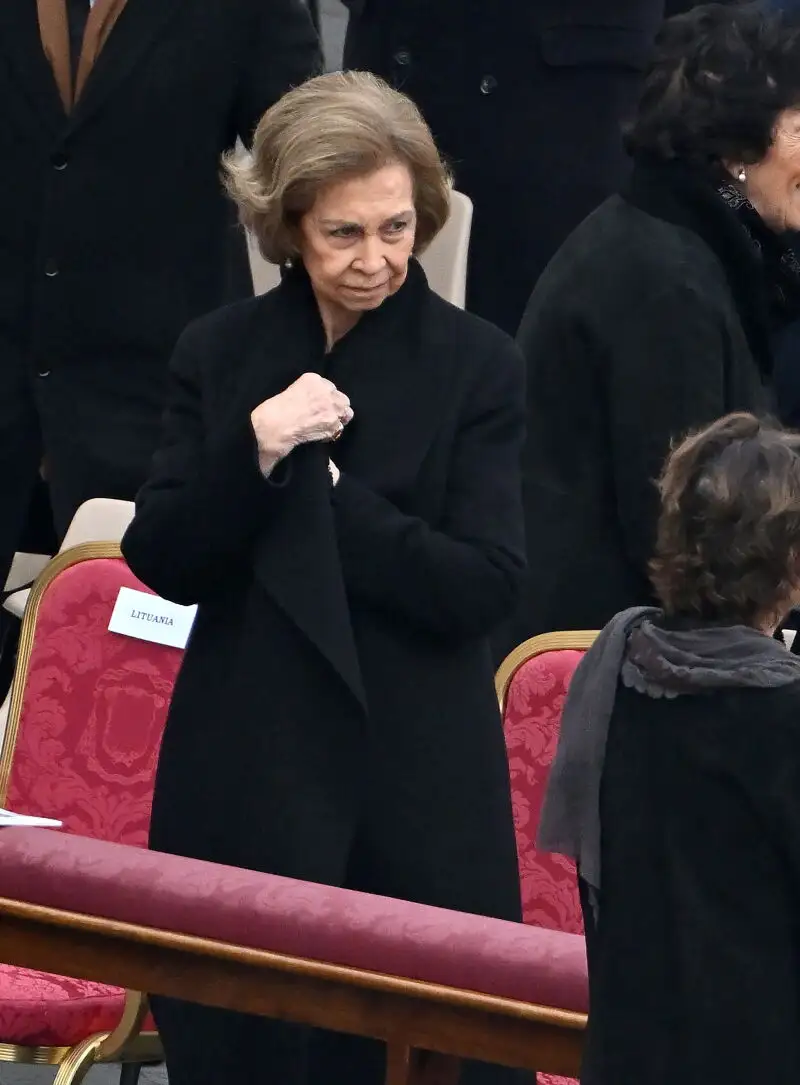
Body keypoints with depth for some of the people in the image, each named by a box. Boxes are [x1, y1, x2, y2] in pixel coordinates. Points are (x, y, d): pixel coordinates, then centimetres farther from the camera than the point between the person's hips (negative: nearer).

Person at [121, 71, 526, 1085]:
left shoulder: (476, 365, -3)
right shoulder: (219, 353, 4)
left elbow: (483, 590, -10)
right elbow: (163, 563, -1)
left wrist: (317, 484, -13)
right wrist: (254, 450, -17)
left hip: (414, 791, -2)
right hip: (242, 780, 2)